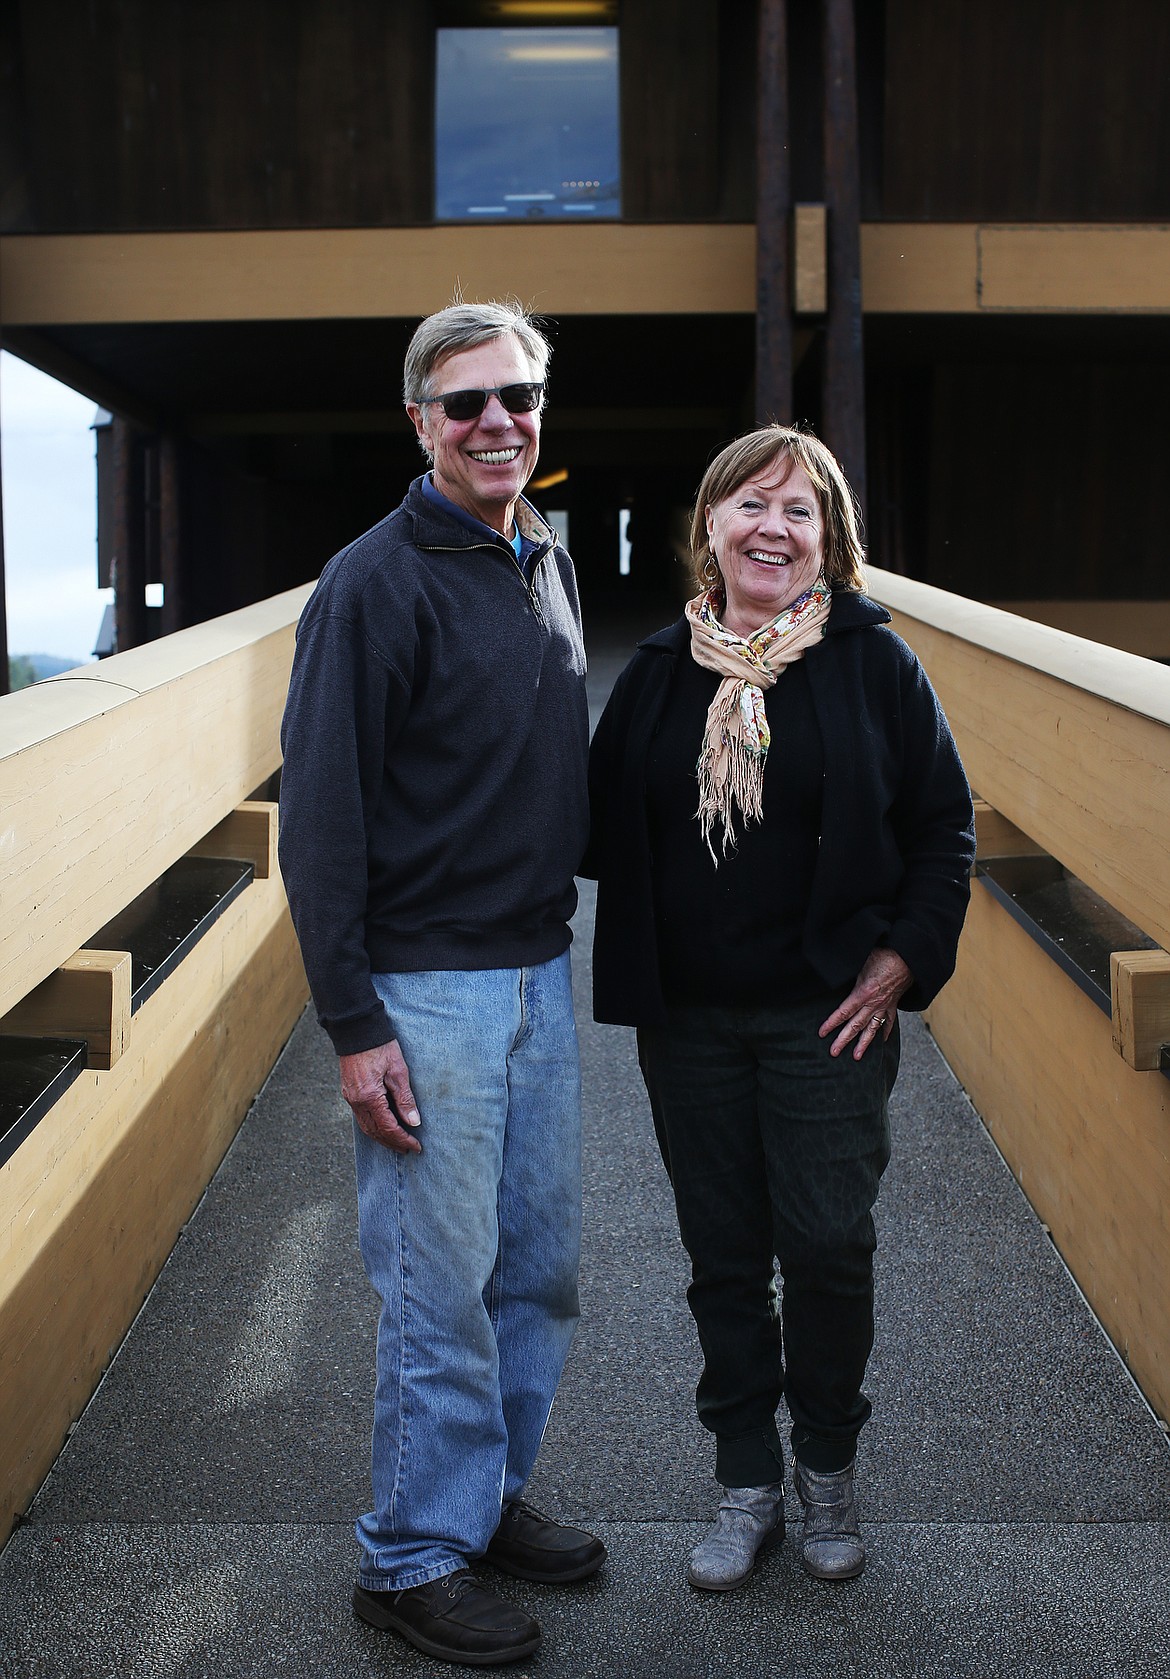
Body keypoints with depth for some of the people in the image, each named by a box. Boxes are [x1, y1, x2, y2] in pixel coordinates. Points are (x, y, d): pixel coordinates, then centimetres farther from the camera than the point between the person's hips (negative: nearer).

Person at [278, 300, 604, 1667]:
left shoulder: (547, 565, 12)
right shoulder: (375, 583, -12)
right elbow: (320, 818, -15)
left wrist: (565, 932, 17)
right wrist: (352, 1025, -18)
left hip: (540, 975, 8)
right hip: (427, 988, -7)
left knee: (541, 1266, 15)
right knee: (440, 1287, 1)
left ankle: (488, 1498, 33)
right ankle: (414, 1558, 18)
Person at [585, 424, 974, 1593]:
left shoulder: (872, 662, -3)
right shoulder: (658, 672, 4)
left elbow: (944, 826, 1)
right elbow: (599, 826, 9)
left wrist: (902, 961, -6)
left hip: (828, 1015, -2)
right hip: (687, 1022, 3)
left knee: (828, 1249, 1)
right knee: (724, 1257, 10)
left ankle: (827, 1468, 26)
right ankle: (747, 1483, 26)